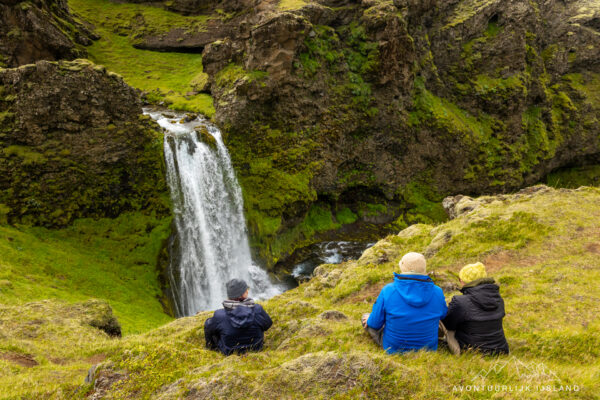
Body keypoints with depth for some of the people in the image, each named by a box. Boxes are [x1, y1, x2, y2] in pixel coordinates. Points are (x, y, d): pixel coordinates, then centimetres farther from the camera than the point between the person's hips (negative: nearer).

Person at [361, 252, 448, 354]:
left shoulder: (388, 291, -22)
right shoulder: (437, 292, -16)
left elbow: (375, 323, -13)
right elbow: (442, 314, 5)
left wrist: (370, 320, 11)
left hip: (394, 349, -3)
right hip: (428, 348, 3)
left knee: (366, 318, 20)